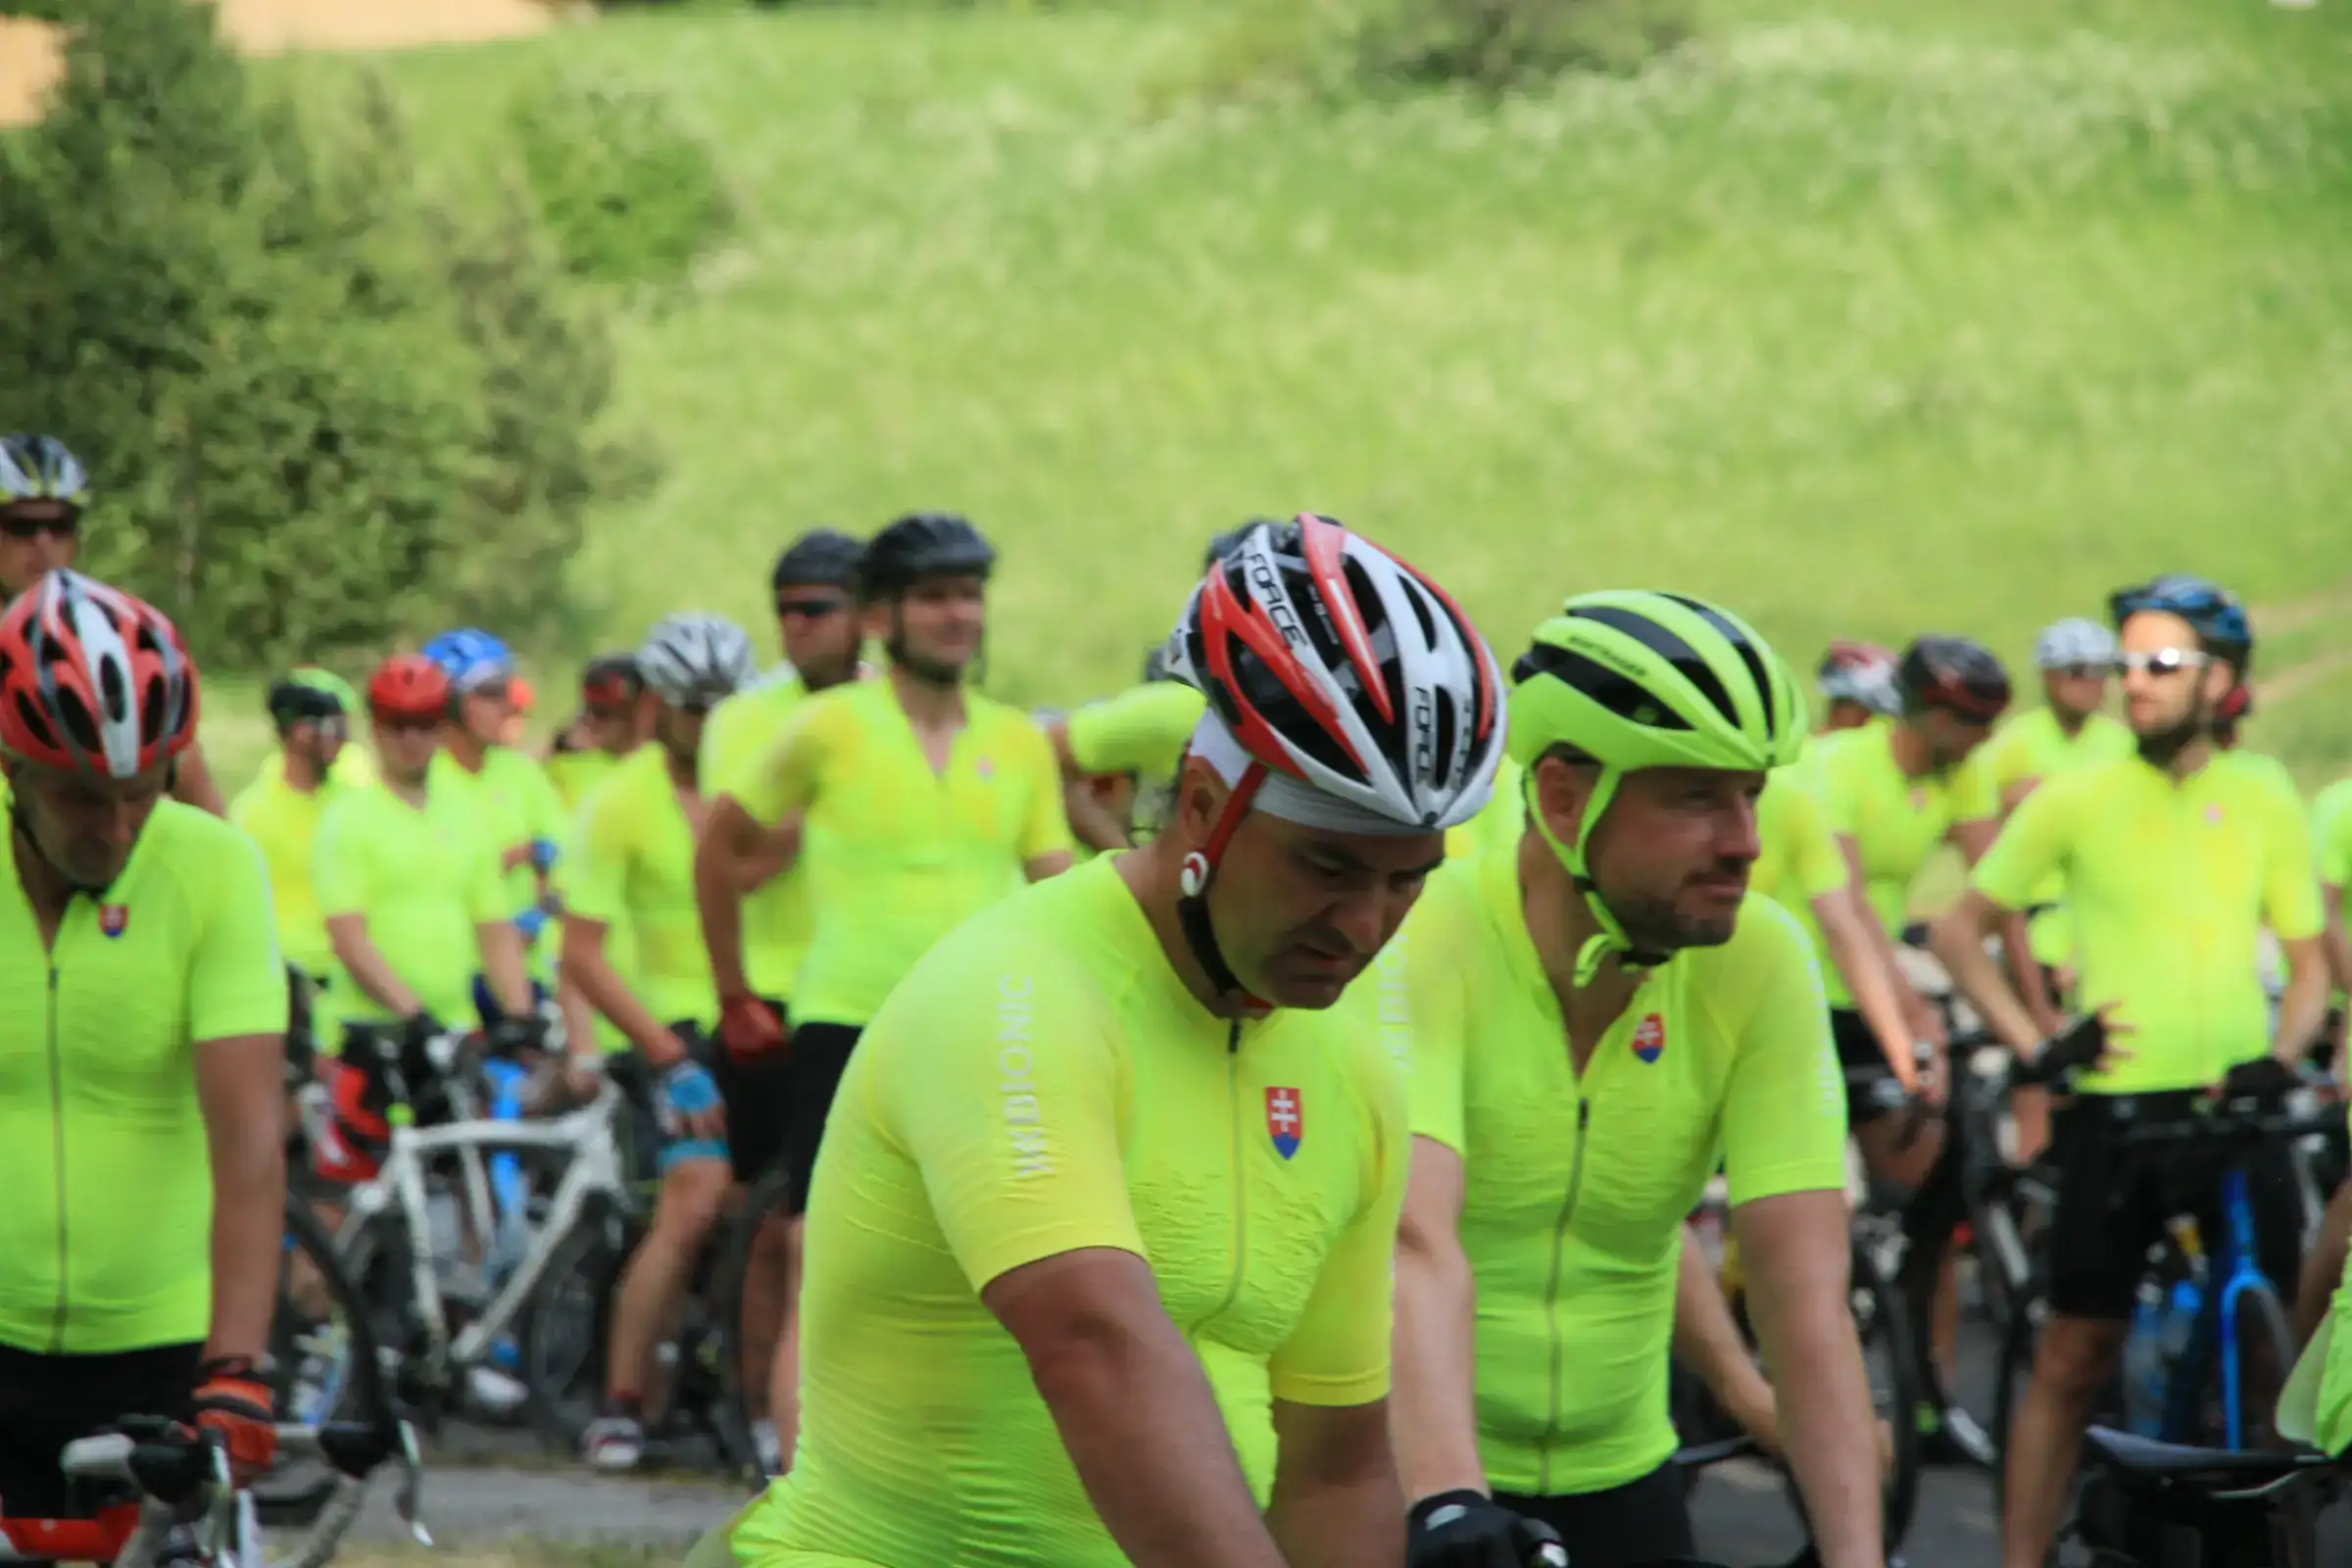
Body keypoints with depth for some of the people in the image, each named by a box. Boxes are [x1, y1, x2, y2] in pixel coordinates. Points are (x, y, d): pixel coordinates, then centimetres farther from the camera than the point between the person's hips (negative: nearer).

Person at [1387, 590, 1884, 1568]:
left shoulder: (1760, 965, -9)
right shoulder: (1422, 945, -20)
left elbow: (1805, 1293, -15)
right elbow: (1417, 1246, -34)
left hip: (1617, 1484, 3)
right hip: (1402, 1483, -3)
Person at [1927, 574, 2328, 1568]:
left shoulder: (2265, 806, 5)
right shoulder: (2076, 800, 0)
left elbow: (2307, 961, 11)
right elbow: (1960, 928, 7)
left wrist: (2280, 1056, -7)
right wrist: (2031, 1042, -4)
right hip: (2117, 1109, -2)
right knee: (2075, 1361, 0)